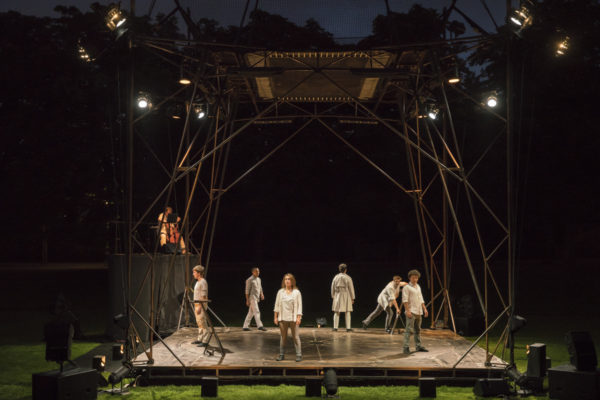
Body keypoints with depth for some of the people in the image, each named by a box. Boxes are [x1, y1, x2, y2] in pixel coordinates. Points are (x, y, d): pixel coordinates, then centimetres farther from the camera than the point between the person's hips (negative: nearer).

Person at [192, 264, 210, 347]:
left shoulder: (203, 282, -15)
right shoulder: (198, 282, 16)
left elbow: (203, 296, -19)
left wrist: (199, 306, -23)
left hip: (201, 305, -10)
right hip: (197, 304, 10)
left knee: (202, 322, -11)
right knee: (199, 322, 13)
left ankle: (205, 341, -10)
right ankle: (200, 339, 18)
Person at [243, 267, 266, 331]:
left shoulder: (258, 279, 15)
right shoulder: (249, 280, -9)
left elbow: (260, 288, 22)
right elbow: (247, 291, -10)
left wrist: (261, 294, 3)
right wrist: (247, 300, -13)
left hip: (257, 298, 8)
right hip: (252, 298, -8)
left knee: (251, 313, 10)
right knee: (256, 312, -13)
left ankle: (245, 326, 14)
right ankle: (260, 326, -15)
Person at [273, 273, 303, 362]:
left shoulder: (296, 292, 0)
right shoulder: (280, 292, 6)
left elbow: (299, 305, -1)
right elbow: (277, 304, 9)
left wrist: (298, 317, -9)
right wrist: (276, 317, 5)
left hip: (293, 318, -2)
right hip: (283, 318, 2)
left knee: (296, 336, -3)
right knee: (283, 337, 9)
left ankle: (298, 355, 2)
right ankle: (281, 354, 18)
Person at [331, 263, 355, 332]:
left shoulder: (336, 277, 2)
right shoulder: (348, 278, -8)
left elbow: (332, 288, 5)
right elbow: (351, 288, -7)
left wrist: (333, 297, 14)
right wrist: (352, 298, 0)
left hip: (337, 296, 3)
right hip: (346, 296, -3)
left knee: (336, 312, 6)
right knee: (347, 312, 3)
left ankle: (335, 328, 1)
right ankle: (348, 328, 0)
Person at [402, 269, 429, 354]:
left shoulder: (418, 287, 18)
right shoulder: (407, 287, -5)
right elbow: (405, 300, -13)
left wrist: (424, 309, 17)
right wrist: (407, 310, -21)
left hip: (418, 312, 8)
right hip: (411, 312, -8)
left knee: (418, 329, 14)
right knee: (409, 329, -12)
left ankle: (418, 346, 21)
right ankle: (406, 347, -13)